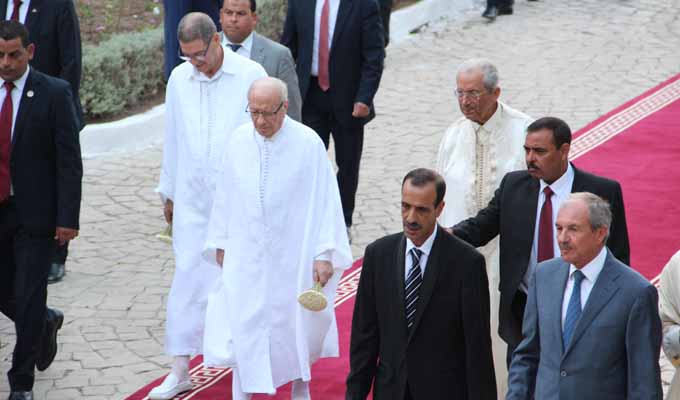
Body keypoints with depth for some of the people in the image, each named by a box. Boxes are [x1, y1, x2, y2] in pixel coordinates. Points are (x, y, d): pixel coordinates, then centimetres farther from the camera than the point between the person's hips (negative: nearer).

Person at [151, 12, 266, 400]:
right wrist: (168, 192, 16)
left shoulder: (251, 75, -8)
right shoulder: (179, 79, 3)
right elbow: (173, 140, 12)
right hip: (193, 198, 2)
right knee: (188, 278, -1)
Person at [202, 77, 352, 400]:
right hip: (246, 253, 2)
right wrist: (221, 243, 10)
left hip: (293, 255, -2)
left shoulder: (308, 143, -14)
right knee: (243, 328, -1)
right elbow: (226, 195, 6)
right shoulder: (239, 140, -4)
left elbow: (324, 200, -11)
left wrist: (324, 253, -13)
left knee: (296, 324, 14)